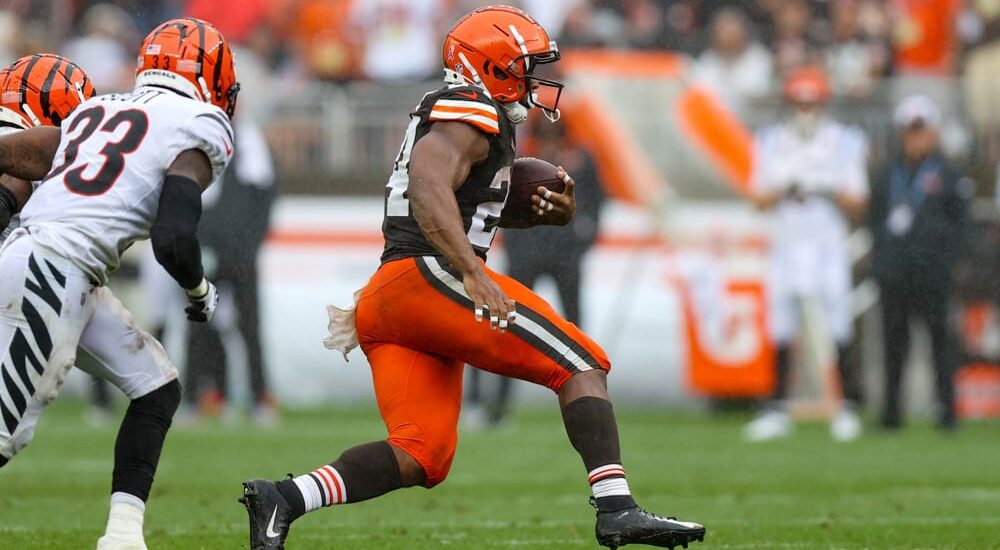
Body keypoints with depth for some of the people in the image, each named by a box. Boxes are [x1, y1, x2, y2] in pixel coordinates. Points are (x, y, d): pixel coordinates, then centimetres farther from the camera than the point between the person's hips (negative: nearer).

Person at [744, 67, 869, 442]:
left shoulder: (845, 143, 2)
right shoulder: (771, 143, 8)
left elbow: (857, 206, -1)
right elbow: (759, 200, 5)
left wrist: (832, 193, -19)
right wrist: (785, 191, -14)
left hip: (829, 245, -2)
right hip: (786, 244, 2)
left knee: (838, 332, -6)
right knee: (781, 330, 1)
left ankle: (847, 407, 1)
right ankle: (777, 410, 6)